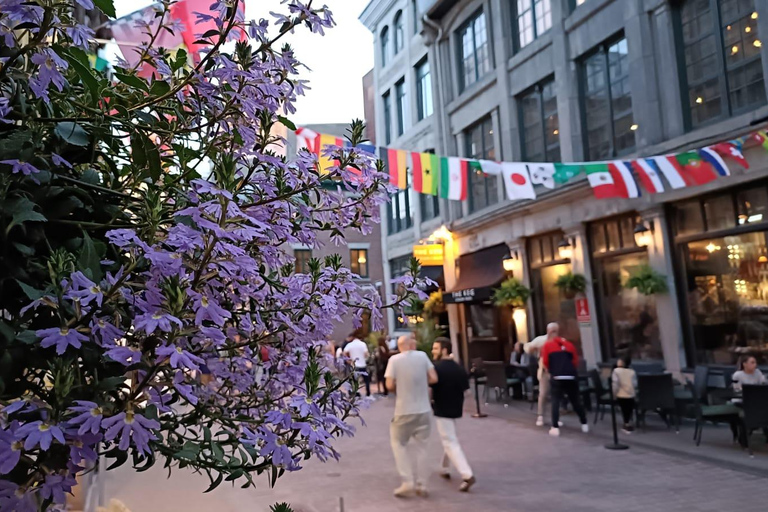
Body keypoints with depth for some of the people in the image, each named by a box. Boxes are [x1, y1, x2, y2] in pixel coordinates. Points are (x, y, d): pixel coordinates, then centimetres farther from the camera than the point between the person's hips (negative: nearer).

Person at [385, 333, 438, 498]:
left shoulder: (394, 359, -8)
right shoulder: (422, 356, -2)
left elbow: (390, 385, -12)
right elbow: (433, 378, -3)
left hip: (404, 411, -2)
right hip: (424, 410, 3)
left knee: (399, 443, 15)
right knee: (420, 446, 15)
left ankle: (408, 482, 7)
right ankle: (421, 485, 17)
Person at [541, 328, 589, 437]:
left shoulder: (547, 345, 12)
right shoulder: (569, 345, 20)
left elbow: (545, 362, 6)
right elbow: (576, 361, 14)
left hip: (556, 377, -3)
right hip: (571, 377, 3)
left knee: (555, 401, 2)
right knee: (576, 401, 15)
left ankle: (555, 428, -6)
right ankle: (584, 424, 23)